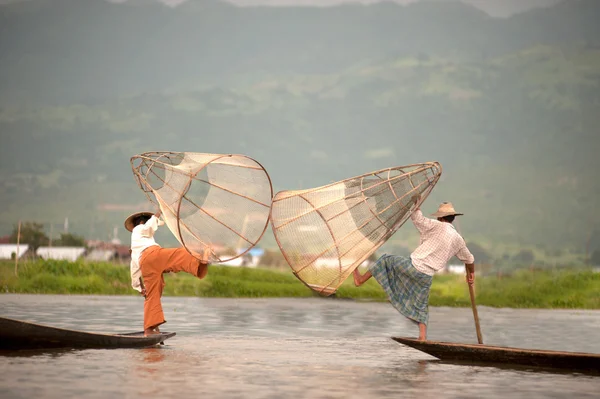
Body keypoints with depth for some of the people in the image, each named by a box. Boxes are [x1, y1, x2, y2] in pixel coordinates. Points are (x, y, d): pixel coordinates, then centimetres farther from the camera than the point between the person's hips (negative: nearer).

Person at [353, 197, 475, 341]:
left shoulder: (437, 226, -8)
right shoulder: (458, 239, 9)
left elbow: (416, 218, -9)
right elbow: (469, 258, 24)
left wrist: (416, 202, 8)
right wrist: (471, 273, 44)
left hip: (413, 265, -4)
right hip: (427, 276, 4)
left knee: (386, 260, 21)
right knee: (421, 307, 17)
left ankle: (361, 279, 29)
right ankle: (423, 336, 3)